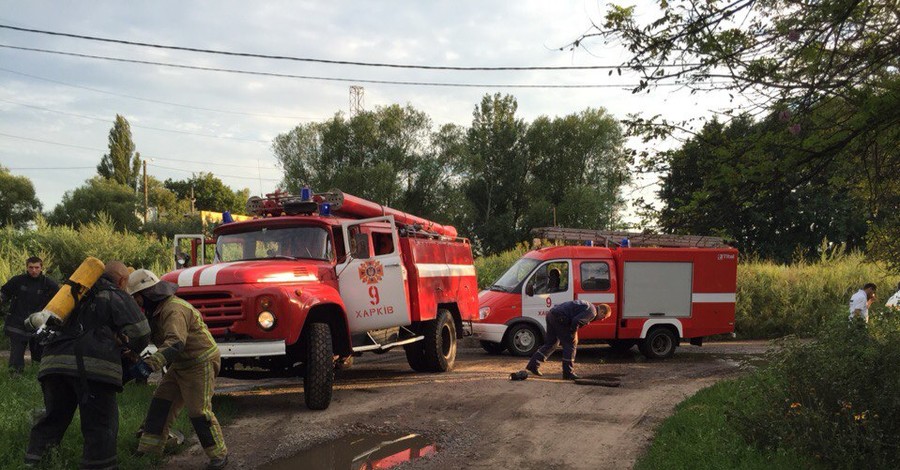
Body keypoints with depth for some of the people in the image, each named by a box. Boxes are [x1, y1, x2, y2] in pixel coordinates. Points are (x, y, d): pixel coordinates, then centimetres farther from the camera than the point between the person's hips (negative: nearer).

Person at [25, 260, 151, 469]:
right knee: (100, 427, 0)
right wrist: (135, 350, 22)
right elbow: (140, 334, -1)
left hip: (55, 360, 6)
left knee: (53, 418, 18)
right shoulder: (118, 297, 8)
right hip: (93, 365, -6)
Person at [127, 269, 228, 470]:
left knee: (198, 411, -9)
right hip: (181, 365, 10)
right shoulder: (155, 310, 8)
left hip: (201, 363, -10)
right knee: (161, 402, 7)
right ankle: (147, 451, 14)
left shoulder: (174, 310, -26)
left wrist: (150, 364, -50)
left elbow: (175, 343, -40)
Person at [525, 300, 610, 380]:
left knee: (550, 343, 18)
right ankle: (568, 373, 2)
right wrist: (574, 334, -7)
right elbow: (576, 321, -21)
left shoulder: (587, 307, 23)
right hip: (559, 318, -10)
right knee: (570, 344, -1)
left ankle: (533, 365, 17)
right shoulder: (592, 312, -9)